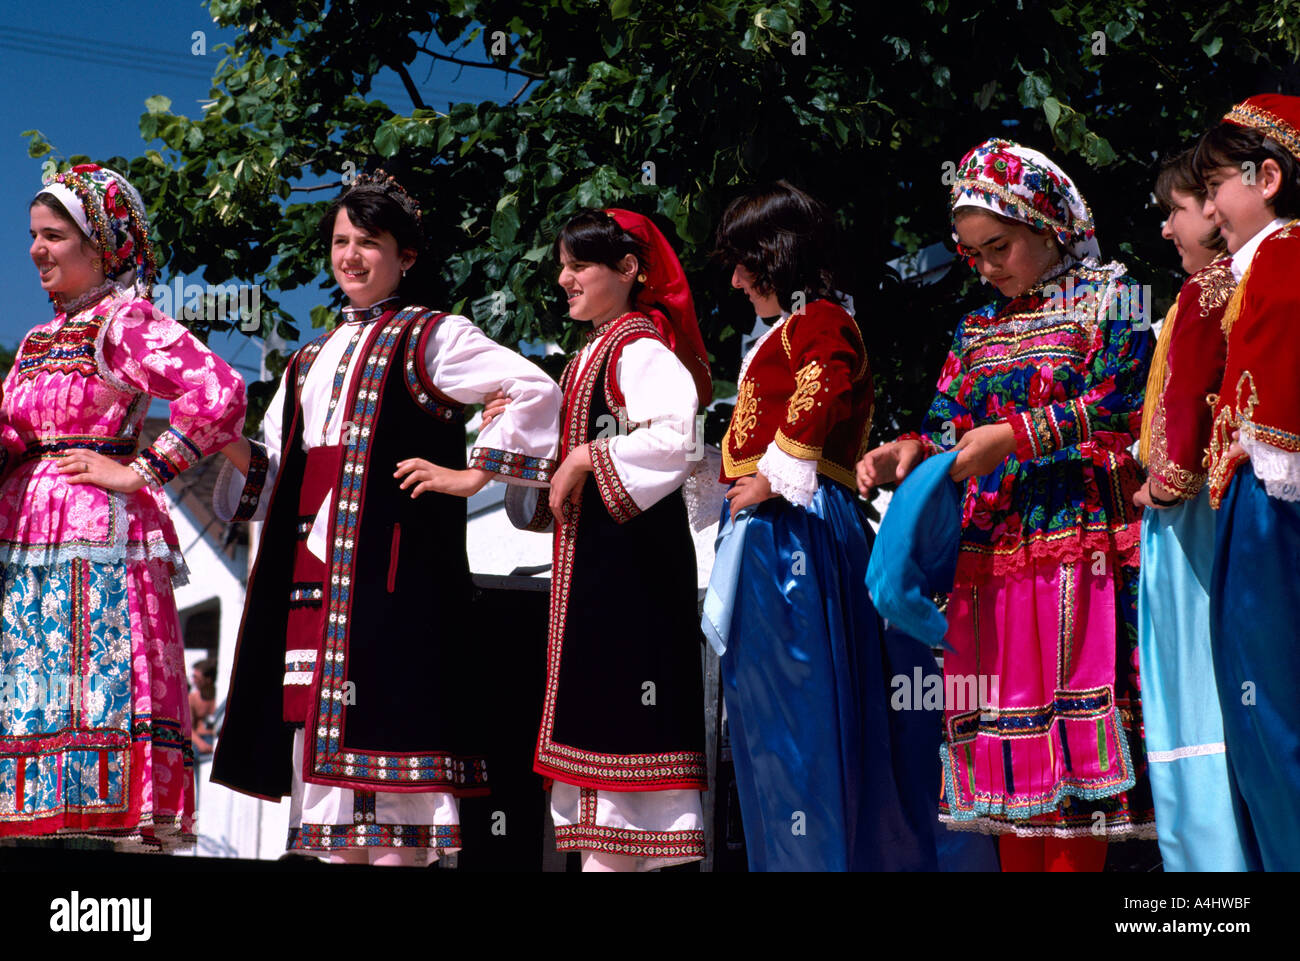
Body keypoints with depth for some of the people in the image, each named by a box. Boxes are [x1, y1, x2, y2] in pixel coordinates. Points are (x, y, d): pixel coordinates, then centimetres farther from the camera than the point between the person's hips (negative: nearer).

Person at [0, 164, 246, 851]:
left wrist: (139, 471, -14)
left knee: (104, 692, -12)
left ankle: (136, 833, -13)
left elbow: (219, 394, -17)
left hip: (98, 539, -8)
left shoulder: (125, 321, -5)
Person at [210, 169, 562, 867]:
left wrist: (475, 473, -10)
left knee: (382, 723, -11)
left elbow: (537, 391, -9)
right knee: (320, 728, 4)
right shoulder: (311, 361, 23)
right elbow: (275, 476, 22)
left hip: (390, 569, -7)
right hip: (313, 575, 7)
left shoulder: (430, 339, 2)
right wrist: (230, 446, 3)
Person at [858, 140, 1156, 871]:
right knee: (1007, 744, 3)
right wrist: (907, 453, -8)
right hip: (992, 556, 5)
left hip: (1078, 543, -5)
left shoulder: (1108, 299, 3)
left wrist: (1013, 438, -19)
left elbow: (1115, 406, -10)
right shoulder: (978, 332, 19)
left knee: (1072, 737, -8)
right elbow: (947, 428, 14)